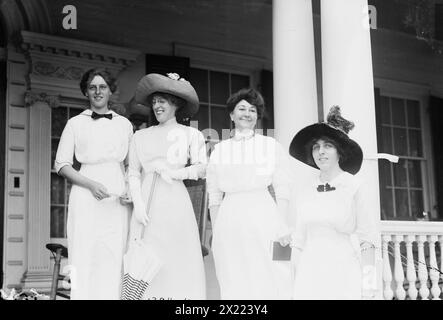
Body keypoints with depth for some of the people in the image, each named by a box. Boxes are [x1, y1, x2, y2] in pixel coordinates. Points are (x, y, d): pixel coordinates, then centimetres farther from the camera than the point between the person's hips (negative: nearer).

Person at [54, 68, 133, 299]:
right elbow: (61, 164, 4)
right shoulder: (75, 124, 8)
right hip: (86, 196, -2)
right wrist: (91, 184, -10)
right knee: (84, 259, -6)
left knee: (114, 260, -2)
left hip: (118, 199, 2)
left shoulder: (124, 124, 14)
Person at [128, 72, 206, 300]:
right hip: (147, 206, 2)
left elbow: (202, 168, -3)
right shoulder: (141, 136, 15)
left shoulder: (190, 134, 9)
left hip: (175, 204, -1)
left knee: (179, 262, -4)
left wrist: (170, 171, -10)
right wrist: (138, 205, -3)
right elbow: (133, 173, 9)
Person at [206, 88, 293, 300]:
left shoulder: (271, 146, 5)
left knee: (268, 282, -2)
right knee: (234, 285, 5)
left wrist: (282, 227, -5)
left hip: (263, 219, -2)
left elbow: (282, 191, 3)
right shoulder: (219, 150, 10)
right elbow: (214, 196, 10)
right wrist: (215, 232, 4)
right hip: (230, 220, 2)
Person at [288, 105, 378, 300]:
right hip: (310, 274, 3)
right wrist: (295, 282, 8)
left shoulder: (355, 187, -1)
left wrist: (367, 280, -10)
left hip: (343, 270, -3)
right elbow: (299, 241, 12)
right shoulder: (305, 193, 9)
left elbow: (366, 239, -3)